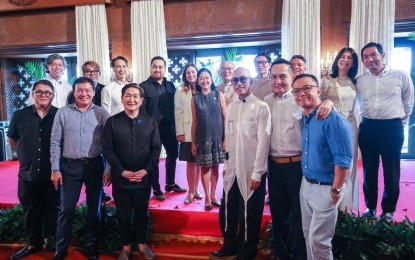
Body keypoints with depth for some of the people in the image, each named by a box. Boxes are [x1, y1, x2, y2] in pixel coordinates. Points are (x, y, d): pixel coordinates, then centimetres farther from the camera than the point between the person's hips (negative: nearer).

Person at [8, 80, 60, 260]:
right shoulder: (20, 115, 1)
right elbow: (12, 139, 16)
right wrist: (26, 155, 13)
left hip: (52, 172, -2)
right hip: (28, 172, 2)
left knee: (52, 208, 11)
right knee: (30, 210, 14)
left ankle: (51, 239, 29)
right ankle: (33, 243, 30)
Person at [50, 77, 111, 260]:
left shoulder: (102, 113, -2)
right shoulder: (63, 113, 0)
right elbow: (55, 142, 0)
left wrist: (108, 169, -6)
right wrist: (55, 169, -3)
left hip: (95, 165, 0)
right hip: (70, 166, 0)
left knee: (94, 206, 11)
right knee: (67, 207, 6)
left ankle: (90, 243, 29)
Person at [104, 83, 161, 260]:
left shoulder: (150, 122, 2)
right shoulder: (112, 122, -2)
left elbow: (156, 148, 0)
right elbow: (108, 150, -5)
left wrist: (146, 170, -11)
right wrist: (122, 171, -13)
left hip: (144, 178, 1)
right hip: (121, 178, -1)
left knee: (142, 214, 14)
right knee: (123, 215, 11)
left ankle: (142, 244, 34)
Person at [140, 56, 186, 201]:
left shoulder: (170, 86, 9)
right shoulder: (143, 86, -4)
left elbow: (174, 106, 8)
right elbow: (142, 110, -8)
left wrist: (176, 126, 2)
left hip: (169, 126, 5)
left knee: (173, 154, 14)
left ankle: (170, 184, 33)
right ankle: (156, 189, 21)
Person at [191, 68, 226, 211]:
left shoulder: (219, 95, 0)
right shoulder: (195, 98, 3)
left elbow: (225, 118, 0)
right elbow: (194, 121, 4)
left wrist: (225, 138, -5)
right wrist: (193, 142, 3)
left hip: (217, 137, 0)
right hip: (202, 138, 0)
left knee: (215, 167, 9)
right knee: (204, 167, 5)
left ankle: (213, 195, 24)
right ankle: (207, 198, 17)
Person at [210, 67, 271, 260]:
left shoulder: (261, 107, -9)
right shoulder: (230, 107, 9)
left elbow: (263, 141, -12)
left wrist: (257, 172, -14)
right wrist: (226, 164, 12)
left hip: (251, 170, -5)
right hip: (232, 169, 6)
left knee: (249, 213, 8)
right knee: (227, 211, 15)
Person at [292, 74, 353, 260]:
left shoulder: (333, 119, -19)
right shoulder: (305, 119, 7)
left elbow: (343, 159, -21)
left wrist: (336, 190, -17)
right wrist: (306, 182, 11)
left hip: (325, 188, -8)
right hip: (306, 185, 8)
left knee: (318, 241, 4)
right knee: (308, 235, 20)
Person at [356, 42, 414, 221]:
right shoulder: (359, 81, 4)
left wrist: (400, 123, 13)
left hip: (392, 128, -2)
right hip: (367, 128, 3)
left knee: (391, 173, 6)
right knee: (369, 171, 11)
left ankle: (388, 210, 22)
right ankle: (370, 207, 26)